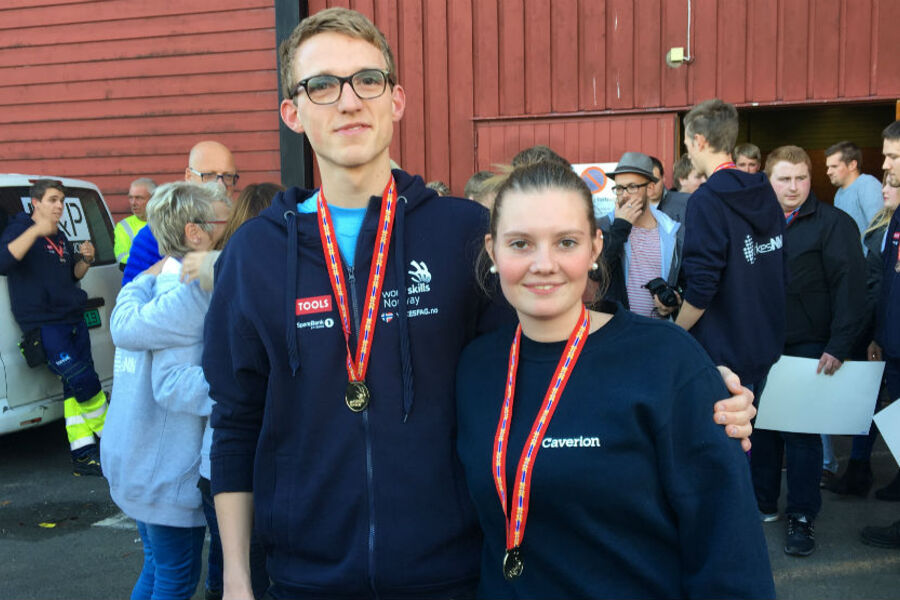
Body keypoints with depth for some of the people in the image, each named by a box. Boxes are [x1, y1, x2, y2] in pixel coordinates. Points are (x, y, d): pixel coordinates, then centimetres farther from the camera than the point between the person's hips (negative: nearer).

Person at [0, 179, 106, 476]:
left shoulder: (60, 237, 19)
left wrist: (85, 260, 5)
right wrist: (35, 230, -28)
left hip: (73, 319, 7)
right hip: (43, 324, -7)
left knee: (76, 389, 4)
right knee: (84, 381, -14)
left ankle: (83, 456, 6)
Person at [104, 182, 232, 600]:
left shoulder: (147, 282, 10)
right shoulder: (189, 292, -20)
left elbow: (124, 326, -6)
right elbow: (172, 384, -26)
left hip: (134, 458, 9)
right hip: (168, 467, -9)